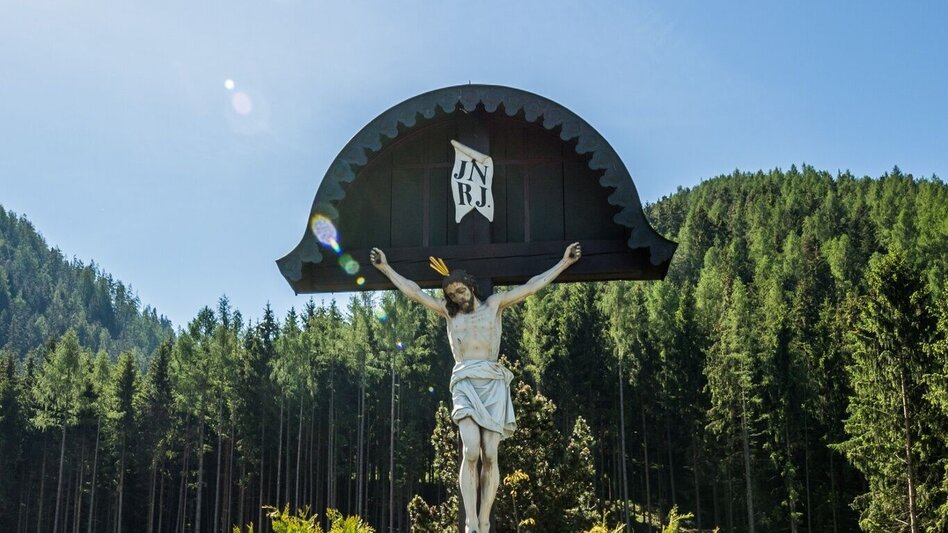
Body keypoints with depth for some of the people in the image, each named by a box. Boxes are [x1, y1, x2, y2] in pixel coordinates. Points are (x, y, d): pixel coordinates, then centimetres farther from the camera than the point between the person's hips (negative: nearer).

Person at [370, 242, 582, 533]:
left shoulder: (494, 303, 13)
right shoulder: (448, 311, 17)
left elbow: (531, 286, 10)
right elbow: (414, 292, 18)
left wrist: (563, 263, 7)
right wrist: (386, 268, 17)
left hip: (493, 384, 0)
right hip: (464, 384, 0)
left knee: (489, 455, -9)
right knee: (471, 452, -18)